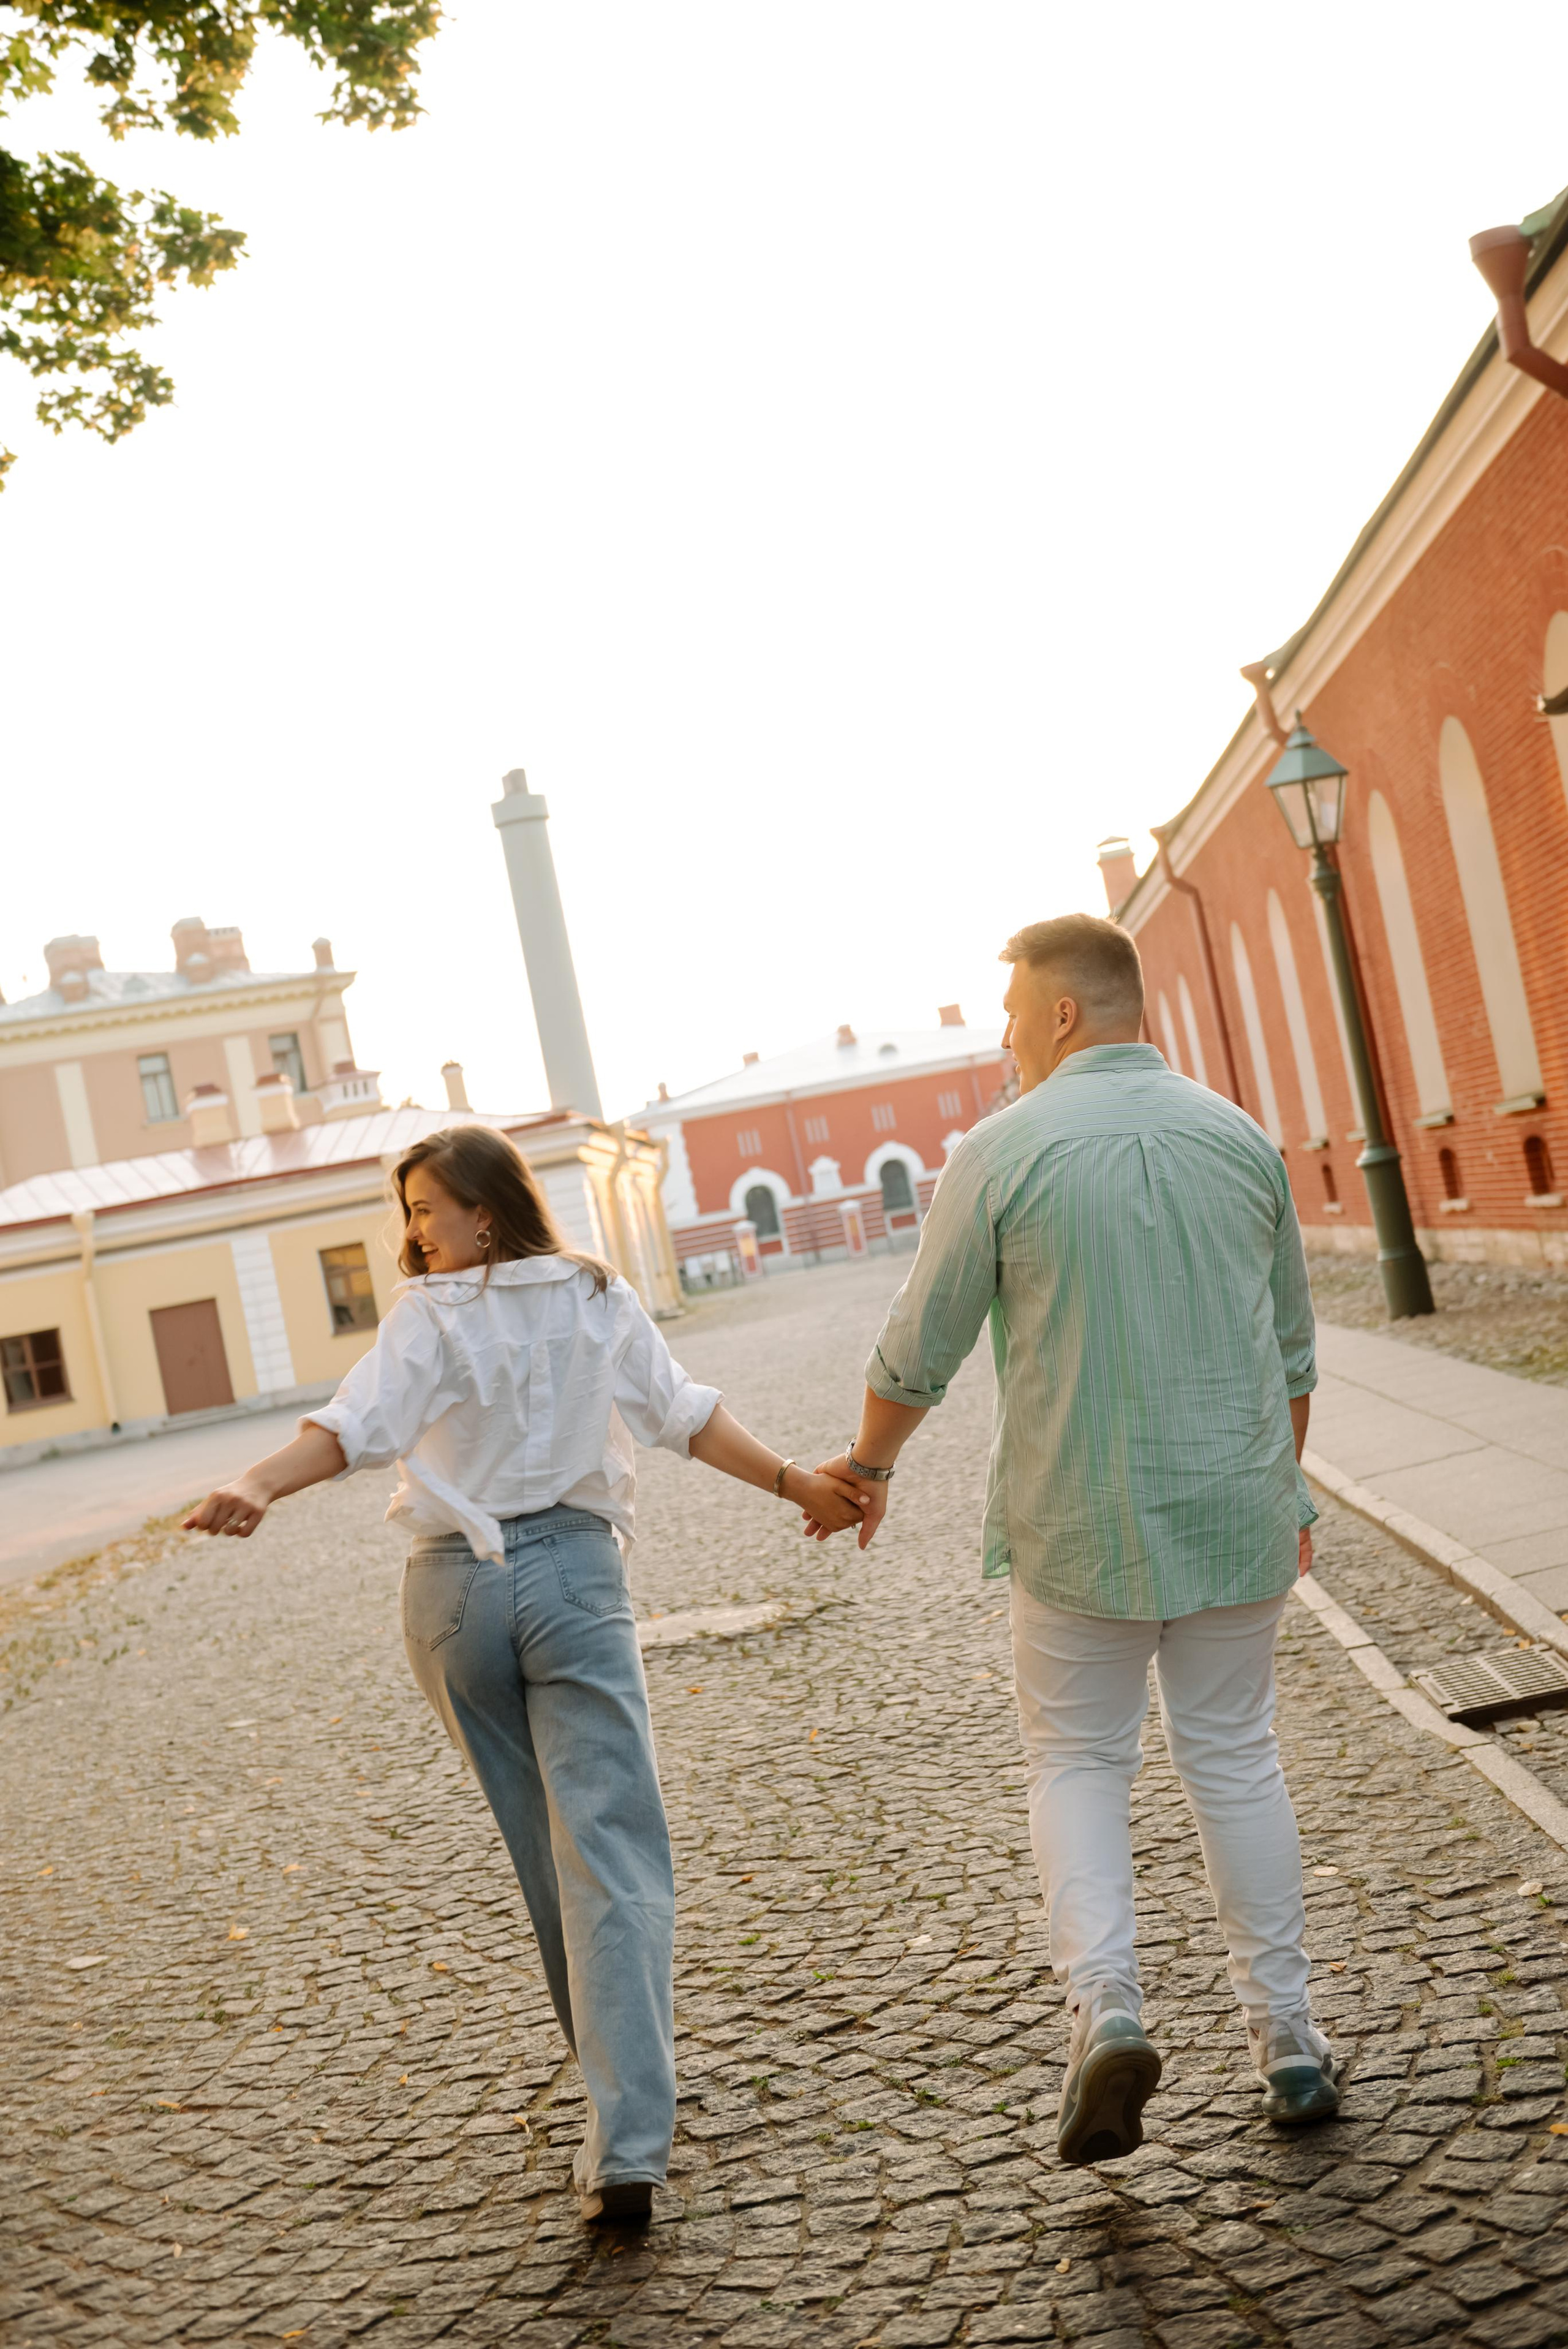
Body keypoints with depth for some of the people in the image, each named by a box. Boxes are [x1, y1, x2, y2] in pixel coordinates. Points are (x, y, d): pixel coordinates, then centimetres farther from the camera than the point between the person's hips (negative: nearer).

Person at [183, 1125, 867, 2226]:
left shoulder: (429, 1316, -3)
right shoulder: (598, 1297, 6)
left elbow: (360, 1425, -20)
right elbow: (688, 1414, 7)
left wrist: (258, 1487, -31)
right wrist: (797, 1484, 15)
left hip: (455, 1589, 0)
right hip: (574, 1569, 0)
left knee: (543, 1841, 18)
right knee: (612, 1854, -5)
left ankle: (617, 2070, 37)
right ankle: (626, 2146, -14)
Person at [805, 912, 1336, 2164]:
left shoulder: (1005, 1151, -10)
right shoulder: (1241, 1137, 3)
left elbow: (919, 1352, -4)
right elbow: (1293, 1350, 11)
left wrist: (868, 1464, 14)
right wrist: (1285, 1491, 24)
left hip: (1082, 1524, -3)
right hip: (1234, 1510, 3)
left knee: (1078, 1762, 13)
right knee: (1236, 1759, 15)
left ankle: (1106, 2009, -2)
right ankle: (1289, 2041, 21)